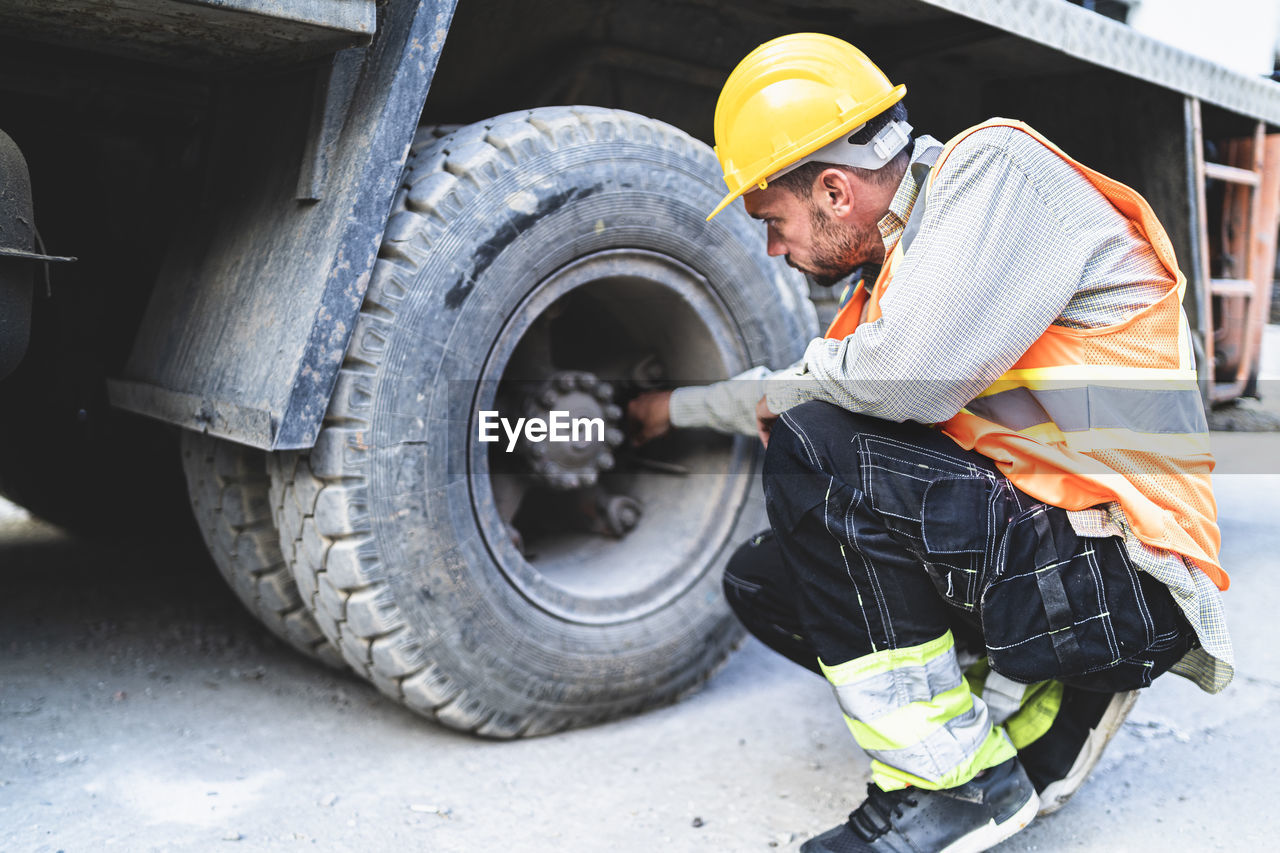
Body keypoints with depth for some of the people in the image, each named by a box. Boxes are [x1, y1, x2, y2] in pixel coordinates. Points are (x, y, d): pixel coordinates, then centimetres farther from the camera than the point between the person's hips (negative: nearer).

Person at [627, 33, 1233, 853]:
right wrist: (681, 406, 38)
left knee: (813, 454, -24)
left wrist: (791, 383, -7)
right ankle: (1040, 711, 7)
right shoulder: (900, 252, 12)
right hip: (1012, 535, 9)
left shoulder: (993, 164, -13)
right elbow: (790, 396, 27)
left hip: (1125, 578, -9)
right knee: (761, 580, 8)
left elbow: (905, 376, -28)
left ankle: (952, 779, -13)